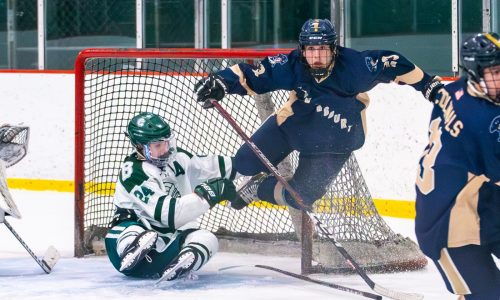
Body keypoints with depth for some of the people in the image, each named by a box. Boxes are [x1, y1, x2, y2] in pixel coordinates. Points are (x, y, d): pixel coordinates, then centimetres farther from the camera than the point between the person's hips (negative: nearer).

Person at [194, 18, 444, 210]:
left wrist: (429, 85, -17)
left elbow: (392, 64, -20)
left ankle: (259, 188, 25)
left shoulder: (353, 65, -29)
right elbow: (251, 75, -25)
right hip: (292, 123, 2)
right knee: (246, 163, -2)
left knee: (299, 197, -5)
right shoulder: (290, 67, -25)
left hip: (333, 141, -2)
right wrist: (220, 82, -42)